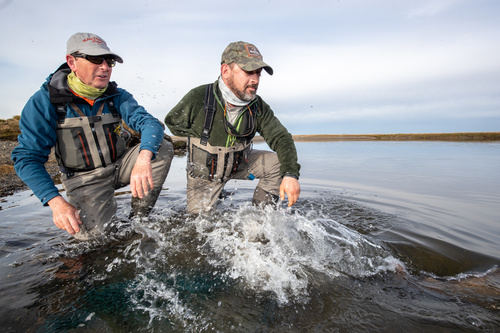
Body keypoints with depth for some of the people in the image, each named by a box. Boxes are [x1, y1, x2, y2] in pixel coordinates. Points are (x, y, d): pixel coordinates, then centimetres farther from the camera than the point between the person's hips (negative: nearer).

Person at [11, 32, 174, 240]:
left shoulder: (117, 96, -5)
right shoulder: (45, 101, -12)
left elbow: (151, 123, -21)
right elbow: (27, 157, -13)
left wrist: (143, 159, -43)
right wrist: (55, 201, -28)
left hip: (119, 166, 3)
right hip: (85, 178, -3)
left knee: (163, 149, -20)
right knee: (91, 232, -26)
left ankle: (138, 218, -7)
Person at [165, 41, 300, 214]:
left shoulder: (257, 106, -16)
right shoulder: (198, 98, -24)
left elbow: (281, 138, -17)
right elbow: (173, 123, -7)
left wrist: (290, 174, -32)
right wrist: (201, 132, -18)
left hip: (240, 164, 3)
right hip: (204, 172, -2)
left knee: (280, 163, -14)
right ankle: (217, 194, 35)